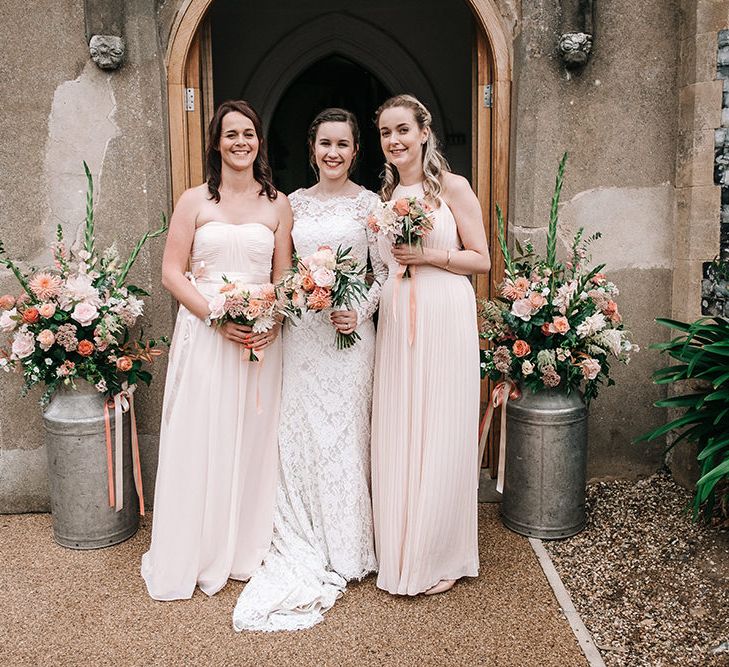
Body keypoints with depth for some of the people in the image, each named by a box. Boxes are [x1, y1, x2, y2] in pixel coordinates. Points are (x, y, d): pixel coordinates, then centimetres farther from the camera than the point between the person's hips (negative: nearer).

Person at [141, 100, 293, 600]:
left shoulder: (278, 204, 8)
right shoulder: (195, 201, 3)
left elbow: (284, 277, 8)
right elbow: (172, 272, -2)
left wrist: (274, 320, -11)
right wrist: (218, 316, -15)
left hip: (261, 336, 2)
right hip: (203, 332, -1)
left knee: (254, 440, 8)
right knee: (200, 441, 3)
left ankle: (247, 550, 24)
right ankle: (193, 555, 18)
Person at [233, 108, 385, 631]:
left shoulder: (369, 204, 0)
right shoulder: (294, 203, 11)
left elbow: (386, 274, -1)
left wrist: (359, 312, -14)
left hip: (350, 333, -3)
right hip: (301, 331, 4)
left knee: (344, 433, 2)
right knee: (297, 432, 5)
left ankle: (345, 551, 18)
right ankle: (304, 546, 21)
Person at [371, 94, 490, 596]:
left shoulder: (452, 187, -1)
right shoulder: (384, 196, 14)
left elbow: (481, 259, -3)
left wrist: (427, 256, -13)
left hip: (444, 319, -5)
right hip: (396, 320, 5)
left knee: (440, 434, 0)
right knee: (395, 436, 6)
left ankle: (441, 558, 15)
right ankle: (401, 555, 20)